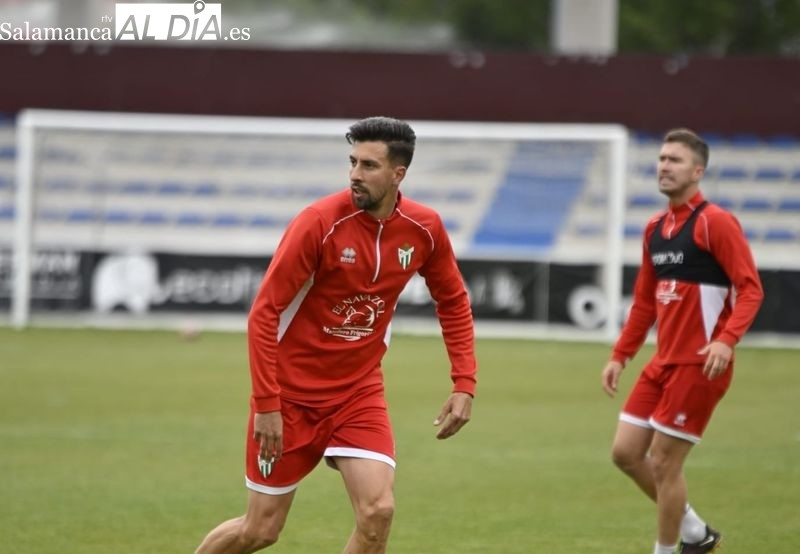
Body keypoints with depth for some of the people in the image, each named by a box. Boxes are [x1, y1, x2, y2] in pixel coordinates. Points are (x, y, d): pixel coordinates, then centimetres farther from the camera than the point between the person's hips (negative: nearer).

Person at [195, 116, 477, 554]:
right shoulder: (319, 222, -20)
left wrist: (464, 384, -1)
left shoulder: (424, 229, -7)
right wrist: (266, 403, -20)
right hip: (292, 393, -3)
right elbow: (264, 313, -17)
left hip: (359, 393, 3)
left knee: (378, 511, -16)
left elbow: (453, 302, 10)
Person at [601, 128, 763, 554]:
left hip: (699, 365, -8)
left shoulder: (715, 223, -11)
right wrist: (620, 356, 16)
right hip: (663, 362, 8)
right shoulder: (655, 229, 12)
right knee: (626, 452, 7)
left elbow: (750, 288, -15)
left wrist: (726, 340, -29)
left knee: (663, 462, -5)